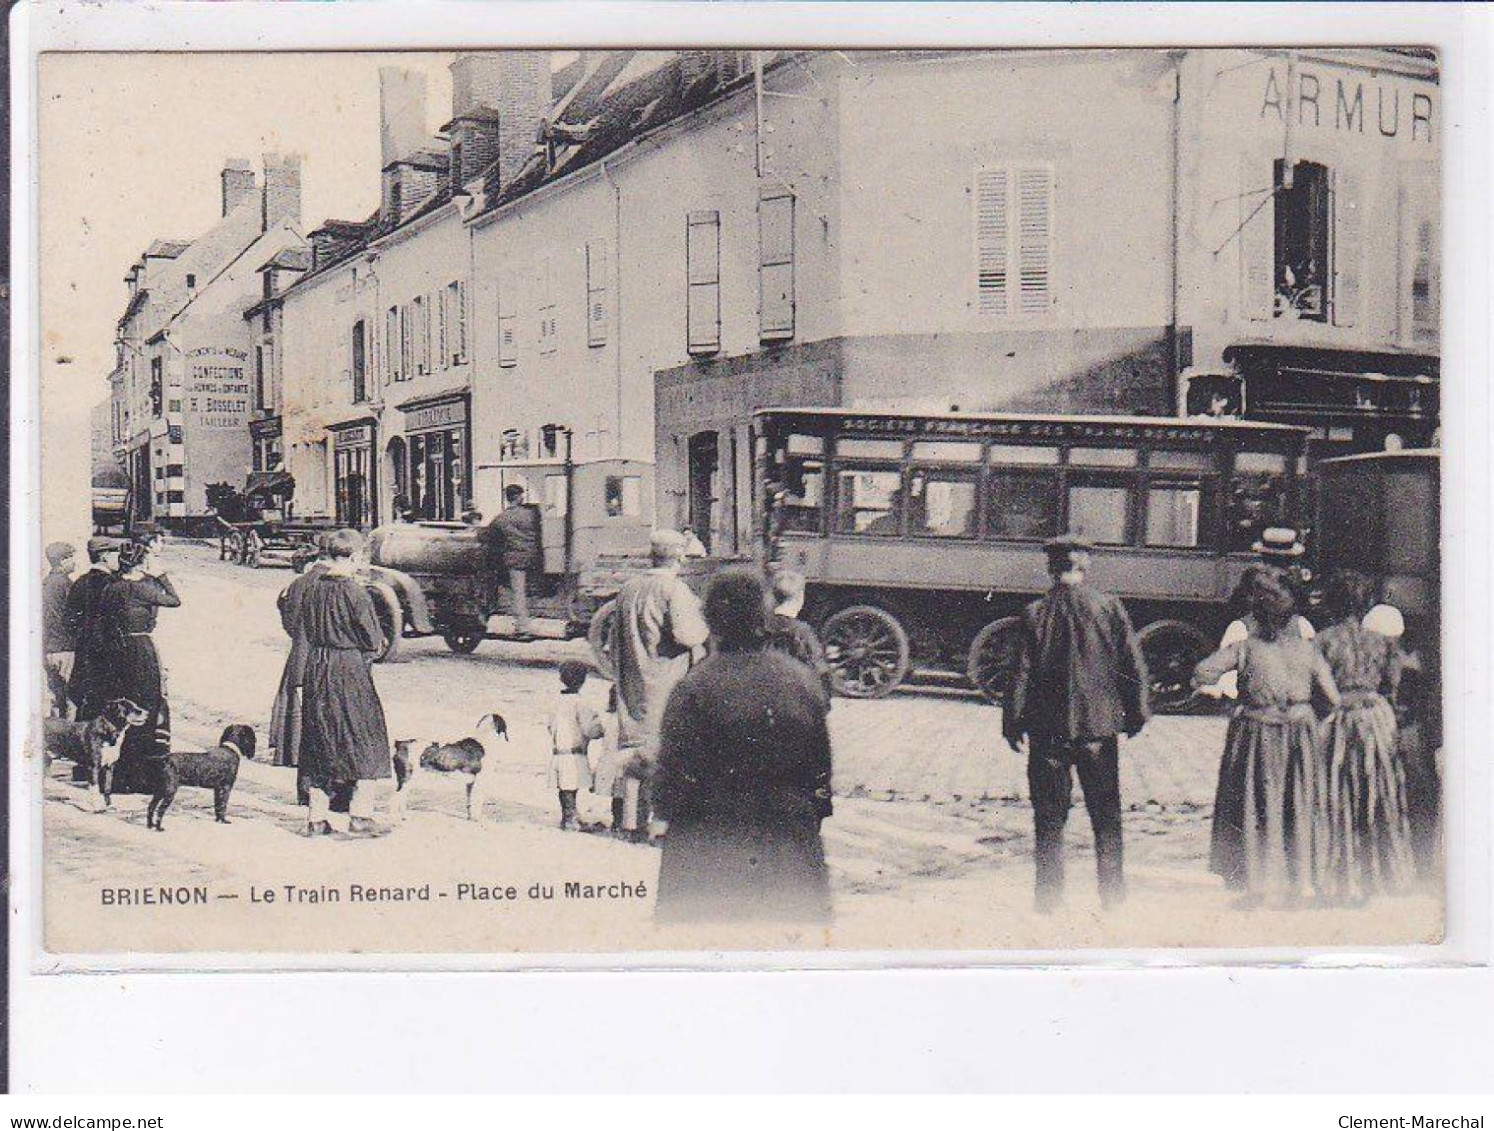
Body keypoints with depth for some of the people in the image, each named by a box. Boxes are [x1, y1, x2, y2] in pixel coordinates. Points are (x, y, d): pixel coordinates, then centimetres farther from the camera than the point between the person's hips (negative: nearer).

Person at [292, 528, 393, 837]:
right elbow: (374, 640, -12)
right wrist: (366, 652, 8)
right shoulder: (355, 591, -16)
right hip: (351, 672, -6)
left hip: (316, 671, 6)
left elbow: (299, 629, 10)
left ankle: (317, 818, 14)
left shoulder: (313, 585, 2)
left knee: (319, 743, 13)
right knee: (365, 742, 4)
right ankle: (360, 816, -1)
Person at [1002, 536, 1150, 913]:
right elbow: (1134, 664, -1)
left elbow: (1021, 674, -6)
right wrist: (1136, 712, 10)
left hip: (1048, 728, -1)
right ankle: (1112, 892, 17)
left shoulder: (1035, 615, -8)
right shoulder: (1109, 607, -5)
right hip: (1099, 726, 1)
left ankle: (1049, 896, 8)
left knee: (1050, 817, 7)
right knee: (1106, 814, 13)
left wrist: (1013, 723, 3)